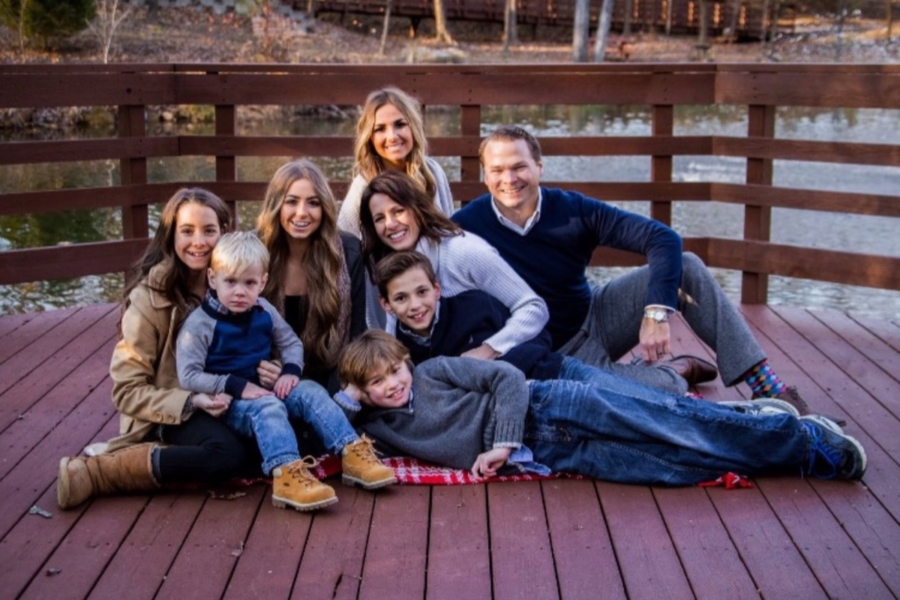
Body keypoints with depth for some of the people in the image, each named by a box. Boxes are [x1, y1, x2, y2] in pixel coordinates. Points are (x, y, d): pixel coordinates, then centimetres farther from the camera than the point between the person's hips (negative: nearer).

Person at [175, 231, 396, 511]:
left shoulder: (263, 311, 5)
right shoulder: (200, 324, -12)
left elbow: (291, 343, 15)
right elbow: (188, 377, -17)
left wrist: (291, 371, -8)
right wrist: (237, 386, -24)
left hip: (265, 391, 6)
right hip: (228, 404, -6)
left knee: (311, 391, -17)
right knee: (268, 406, -35)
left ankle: (352, 453, -24)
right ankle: (286, 475, -54)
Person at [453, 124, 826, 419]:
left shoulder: (572, 209, -13)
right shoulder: (467, 227, -19)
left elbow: (663, 239, -18)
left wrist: (656, 313, -31)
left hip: (597, 315, 4)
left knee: (686, 267, -16)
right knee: (665, 389, -32)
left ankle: (768, 387, -10)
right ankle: (674, 370, 7)